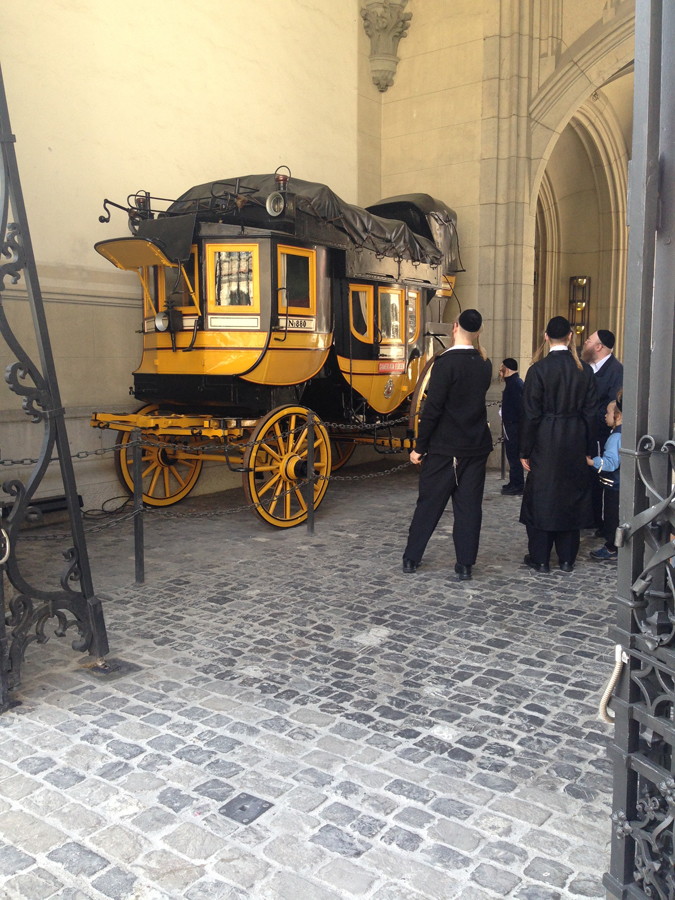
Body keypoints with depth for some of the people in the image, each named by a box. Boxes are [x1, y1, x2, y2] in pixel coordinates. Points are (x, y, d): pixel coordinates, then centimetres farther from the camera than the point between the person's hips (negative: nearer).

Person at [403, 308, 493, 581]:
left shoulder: (446, 362, -14)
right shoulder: (484, 364, 3)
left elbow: (433, 408, -17)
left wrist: (419, 446, -10)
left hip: (444, 448, -4)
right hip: (476, 446, 4)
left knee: (429, 503, 7)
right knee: (469, 505, 7)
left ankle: (411, 558, 17)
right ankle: (465, 565, 9)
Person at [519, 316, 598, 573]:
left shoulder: (539, 369, -11)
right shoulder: (585, 370, 0)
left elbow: (530, 413, -10)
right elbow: (591, 412, 3)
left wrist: (525, 451, -3)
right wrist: (587, 447, 11)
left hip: (545, 442, -3)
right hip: (575, 443, 3)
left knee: (541, 496, 6)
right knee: (571, 496, 12)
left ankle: (539, 558, 12)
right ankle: (567, 558, 20)